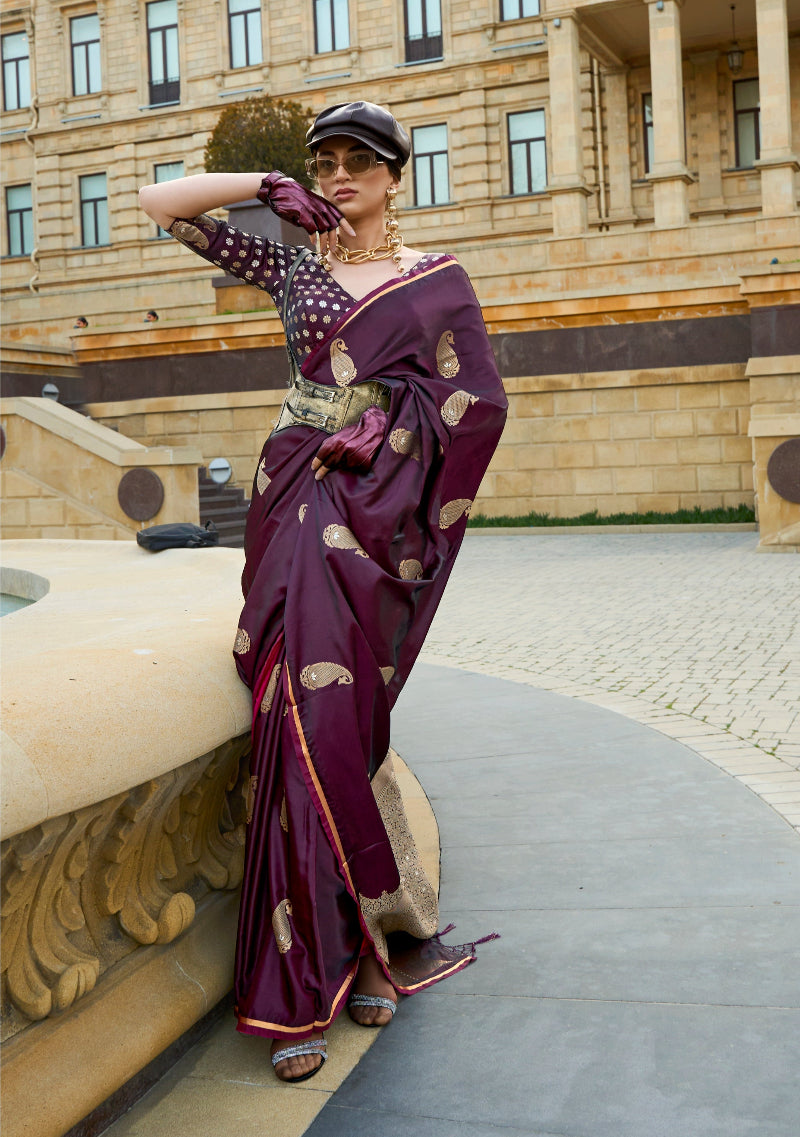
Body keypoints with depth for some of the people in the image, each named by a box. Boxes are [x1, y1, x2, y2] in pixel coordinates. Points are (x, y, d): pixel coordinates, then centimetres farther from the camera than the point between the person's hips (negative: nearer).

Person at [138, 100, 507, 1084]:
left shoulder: (436, 278, 10)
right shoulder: (292, 268, 16)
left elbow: (477, 404, 4)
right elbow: (162, 204, 16)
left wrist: (390, 430, -7)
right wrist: (269, 188, 11)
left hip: (373, 511, -3)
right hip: (299, 499, 3)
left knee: (318, 713, -11)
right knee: (315, 717, -7)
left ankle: (305, 982, 0)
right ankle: (380, 935, 5)